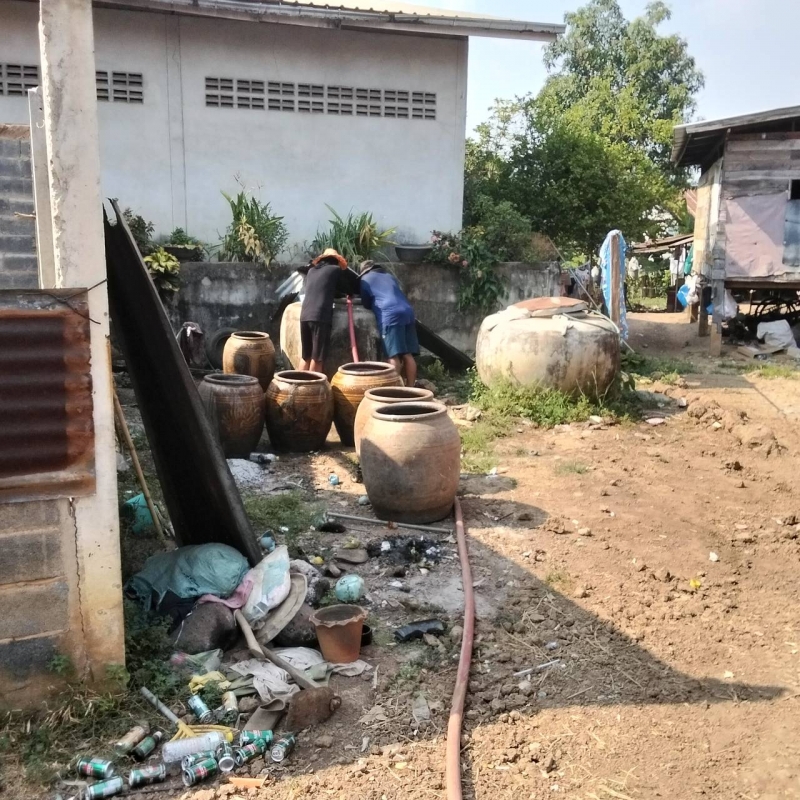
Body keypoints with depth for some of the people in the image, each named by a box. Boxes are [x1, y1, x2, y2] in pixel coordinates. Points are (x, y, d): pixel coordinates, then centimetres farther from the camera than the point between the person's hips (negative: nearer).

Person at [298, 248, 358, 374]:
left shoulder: (312, 270, 22)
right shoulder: (335, 270, 7)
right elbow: (352, 288, 14)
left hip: (305, 315, 6)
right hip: (321, 316, -6)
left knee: (305, 357, 13)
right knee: (317, 359, -2)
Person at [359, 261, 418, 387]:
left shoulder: (365, 279, 18)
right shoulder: (389, 276, 32)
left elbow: (366, 304, 22)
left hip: (390, 315, -5)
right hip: (407, 311, 5)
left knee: (394, 356, -10)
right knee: (408, 355, 3)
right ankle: (410, 388, 2)